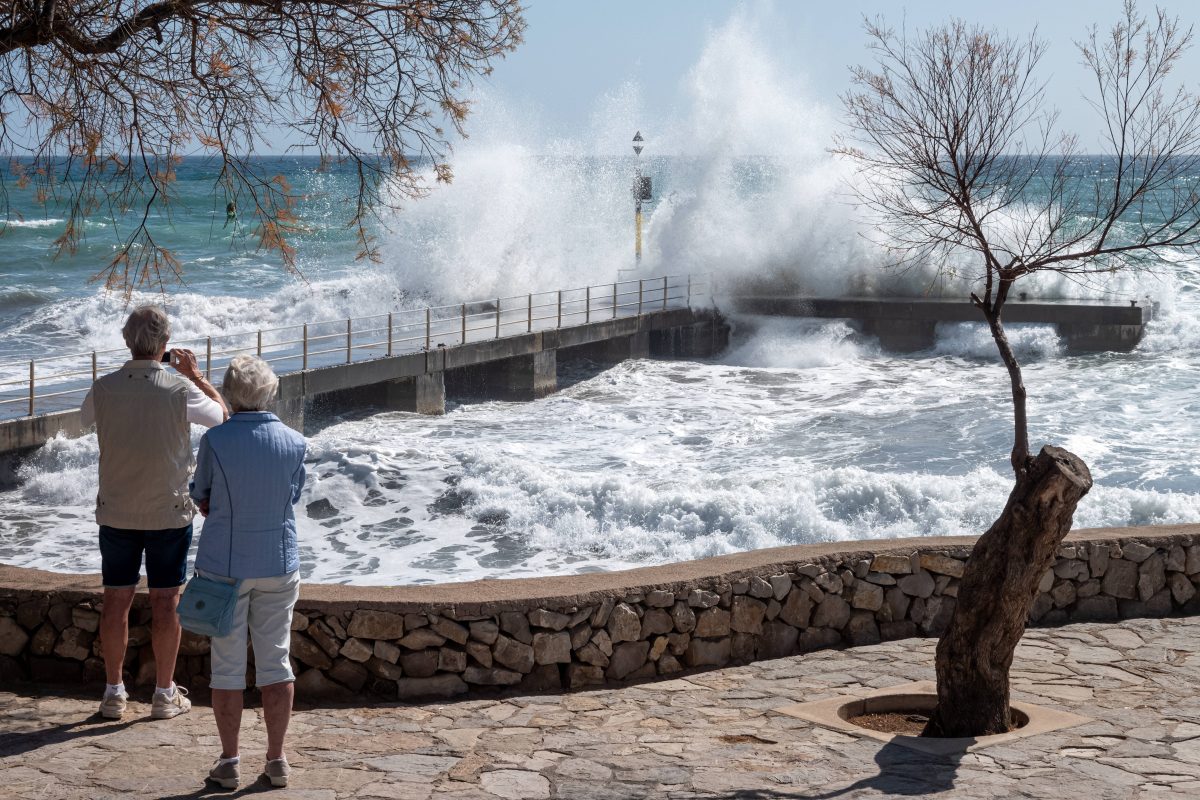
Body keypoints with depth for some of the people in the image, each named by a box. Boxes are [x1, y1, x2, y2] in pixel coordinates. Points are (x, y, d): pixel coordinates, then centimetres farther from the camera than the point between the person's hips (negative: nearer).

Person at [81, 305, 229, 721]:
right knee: (165, 601, 6)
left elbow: (87, 415, 17)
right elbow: (222, 414, 4)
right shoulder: (180, 390, -14)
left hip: (116, 512, 2)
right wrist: (194, 373, 12)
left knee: (116, 600, 9)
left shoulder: (103, 389, -7)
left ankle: (114, 692, 16)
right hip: (169, 512, -2)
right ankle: (165, 694, 12)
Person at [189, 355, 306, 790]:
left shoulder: (214, 440, -12)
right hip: (278, 563, 2)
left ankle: (229, 762, 12)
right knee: (275, 661, 10)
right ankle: (276, 759, 14)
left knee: (226, 665, 6)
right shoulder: (294, 442, -4)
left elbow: (203, 501, -1)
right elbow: (292, 497, 7)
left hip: (224, 565, -2)